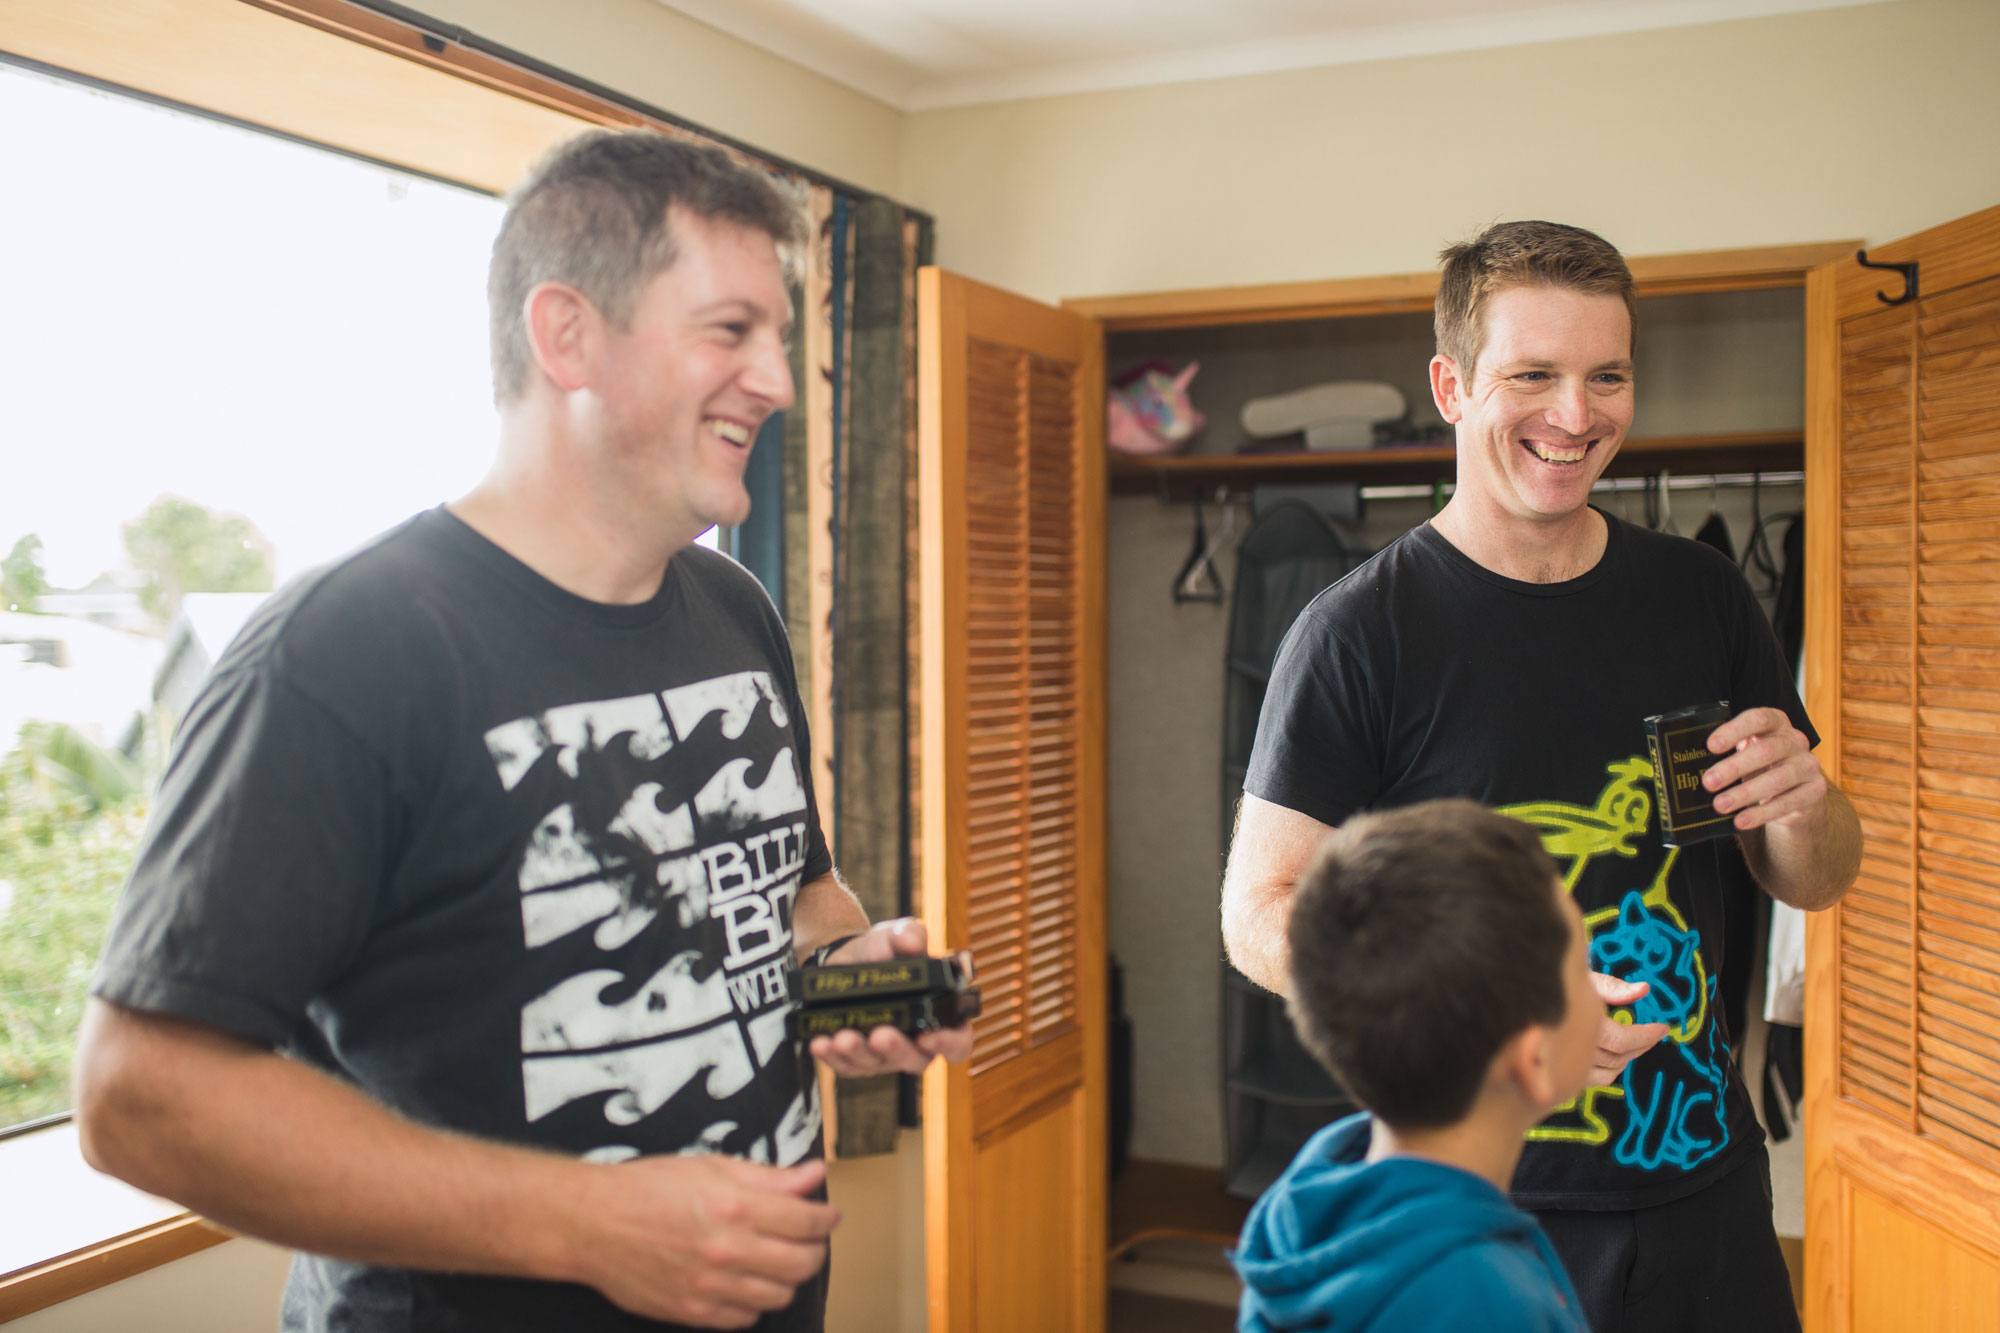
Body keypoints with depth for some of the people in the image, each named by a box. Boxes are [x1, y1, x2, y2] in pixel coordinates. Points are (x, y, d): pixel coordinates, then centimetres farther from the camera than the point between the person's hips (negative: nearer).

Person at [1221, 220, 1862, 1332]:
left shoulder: (1702, 597, 4)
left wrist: (1800, 812, -13)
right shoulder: (1359, 633, -12)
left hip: (1704, 1187, 5)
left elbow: (1819, 883, 11)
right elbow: (1263, 915, -13)